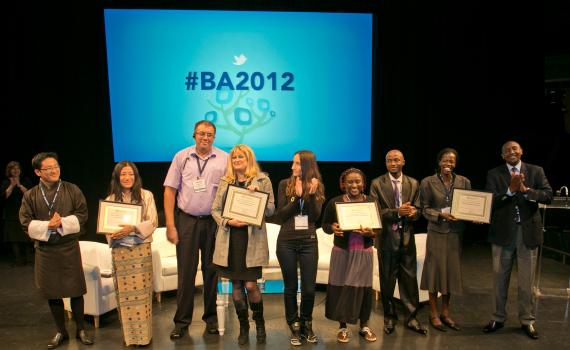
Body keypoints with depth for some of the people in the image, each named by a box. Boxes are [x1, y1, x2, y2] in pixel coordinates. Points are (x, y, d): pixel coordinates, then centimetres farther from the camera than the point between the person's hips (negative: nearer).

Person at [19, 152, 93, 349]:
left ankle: (80, 330, 22)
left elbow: (82, 215, -4)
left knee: (75, 290, 5)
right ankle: (61, 332, 27)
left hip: (69, 247, -1)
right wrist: (47, 225, -17)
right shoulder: (30, 195, 2)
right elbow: (25, 222, -2)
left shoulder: (72, 190, -1)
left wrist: (62, 222, -19)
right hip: (45, 249, 2)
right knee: (52, 293, 10)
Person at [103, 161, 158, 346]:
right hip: (119, 249, 2)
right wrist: (112, 234, -11)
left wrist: (133, 228, -20)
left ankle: (143, 334, 9)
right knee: (124, 292, 5)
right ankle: (128, 334, 16)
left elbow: (153, 222, -5)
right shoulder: (110, 199, 8)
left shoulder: (146, 195, 0)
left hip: (141, 248, -2)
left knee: (141, 291, -1)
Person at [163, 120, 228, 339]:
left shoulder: (224, 159, 1)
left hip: (213, 221, 0)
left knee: (211, 270, 9)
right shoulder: (182, 157, 1)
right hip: (186, 220, 0)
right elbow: (170, 190, 1)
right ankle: (182, 321, 16)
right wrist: (170, 225, -4)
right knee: (186, 272, 3)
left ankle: (211, 317, 24)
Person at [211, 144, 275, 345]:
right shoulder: (225, 182, 12)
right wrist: (228, 221, -10)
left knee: (250, 285, -4)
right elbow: (215, 209, 8)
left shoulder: (262, 180, 3)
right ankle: (243, 327, 25)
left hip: (252, 239, -3)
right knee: (236, 285, 8)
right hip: (229, 239, 3)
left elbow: (271, 210, 0)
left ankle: (259, 323, 22)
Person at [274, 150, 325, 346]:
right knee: (291, 287, 8)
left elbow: (316, 216, -5)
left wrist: (311, 195, -17)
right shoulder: (285, 184, 0)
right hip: (287, 242, -1)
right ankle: (294, 327, 23)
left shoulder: (317, 186, 3)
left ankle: (306, 325, 26)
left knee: (309, 288, 4)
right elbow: (280, 216, -6)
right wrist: (297, 196, -14)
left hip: (309, 242, 1)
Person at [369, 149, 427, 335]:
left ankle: (411, 317, 21)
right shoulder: (377, 184, -3)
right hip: (387, 237, -2)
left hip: (407, 237, 2)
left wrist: (413, 212, -17)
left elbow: (418, 210, 7)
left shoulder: (413, 184, 6)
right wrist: (397, 212, -22)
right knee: (387, 280, 9)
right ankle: (390, 317, 26)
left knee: (410, 279, 6)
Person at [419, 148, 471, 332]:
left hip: (456, 232, 3)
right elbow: (425, 208, -3)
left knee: (452, 270, 10)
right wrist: (441, 214, -19)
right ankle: (433, 314, 18)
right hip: (437, 232, -3)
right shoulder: (428, 182, -3)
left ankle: (445, 313, 25)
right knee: (435, 270, 4)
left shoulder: (464, 182, 5)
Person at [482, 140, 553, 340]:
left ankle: (527, 321, 24)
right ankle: (498, 318, 24)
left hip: (528, 232, 0)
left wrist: (525, 190, -22)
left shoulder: (536, 171, 3)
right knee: (499, 279, 10)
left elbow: (548, 196, -8)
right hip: (503, 232, 0)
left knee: (526, 281, 9)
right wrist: (510, 190, -22)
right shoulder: (494, 174, 1)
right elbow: (490, 201, -9)